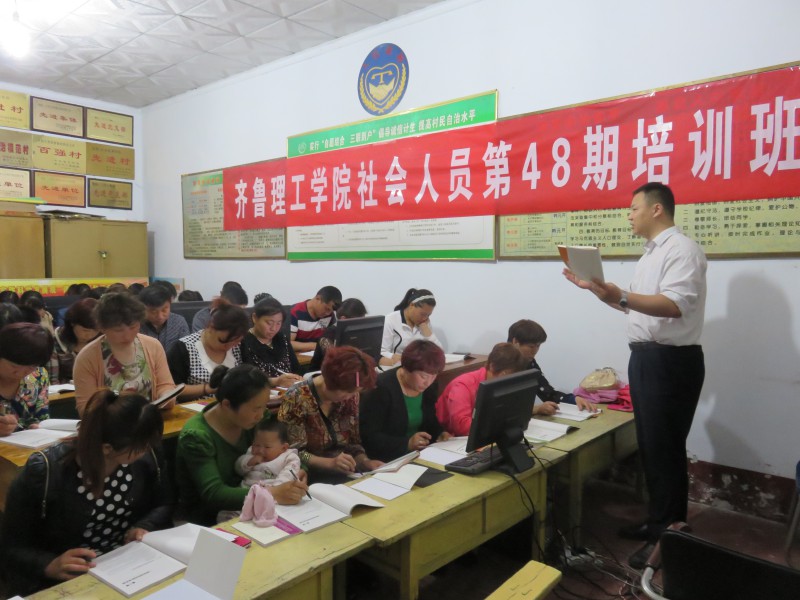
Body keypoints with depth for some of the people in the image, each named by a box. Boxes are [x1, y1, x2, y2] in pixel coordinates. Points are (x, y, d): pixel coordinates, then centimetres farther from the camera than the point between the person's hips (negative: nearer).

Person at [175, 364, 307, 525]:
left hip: (242, 507, 6)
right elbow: (213, 494, -30)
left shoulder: (248, 421, -6)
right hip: (208, 521, -5)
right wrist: (271, 494, -40)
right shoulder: (196, 437, -24)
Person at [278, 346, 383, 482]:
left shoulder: (350, 396, 2)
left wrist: (365, 461, -9)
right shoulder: (297, 398, -15)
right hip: (309, 478, -5)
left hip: (344, 476, 6)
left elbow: (353, 442, 10)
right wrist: (330, 463, -26)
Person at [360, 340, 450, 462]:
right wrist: (407, 443, -27)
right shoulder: (381, 388, -18)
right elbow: (368, 436, -20)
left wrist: (440, 434, -4)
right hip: (386, 460, -6)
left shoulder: (429, 387, 3)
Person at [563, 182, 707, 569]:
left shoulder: (681, 249, -14)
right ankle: (658, 522, 30)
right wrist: (594, 287, 15)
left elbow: (674, 305, -28)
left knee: (665, 450, -1)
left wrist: (621, 296, -42)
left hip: (671, 361, -10)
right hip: (647, 358, 10)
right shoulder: (652, 253, 17)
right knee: (650, 446, 16)